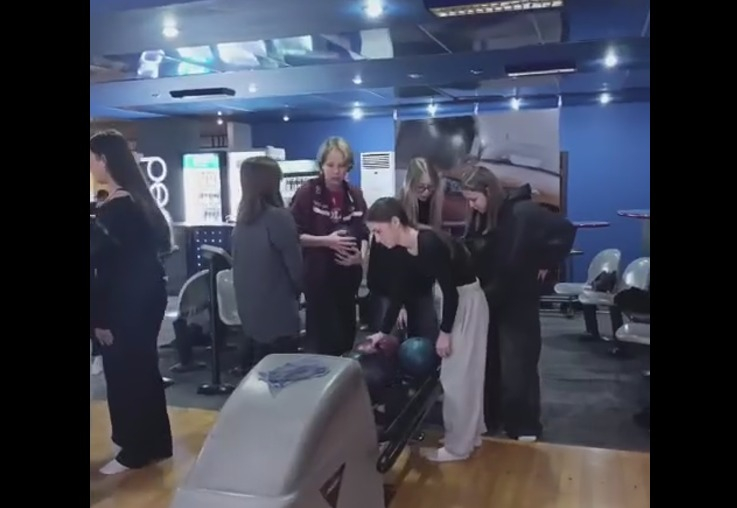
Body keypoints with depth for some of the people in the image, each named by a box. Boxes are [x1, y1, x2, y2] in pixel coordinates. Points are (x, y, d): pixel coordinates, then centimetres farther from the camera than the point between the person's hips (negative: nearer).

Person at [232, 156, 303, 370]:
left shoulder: (242, 218, 4)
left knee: (255, 368, 16)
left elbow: (240, 263, 9)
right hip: (276, 311, -7)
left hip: (249, 308, 7)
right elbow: (294, 264, -10)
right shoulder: (278, 217, -17)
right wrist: (296, 292, 7)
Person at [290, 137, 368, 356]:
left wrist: (361, 255, -7)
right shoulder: (307, 192, -8)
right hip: (318, 274, -5)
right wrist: (326, 241, -21)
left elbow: (364, 233, 13)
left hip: (347, 274, 5)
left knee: (346, 331, 12)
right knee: (321, 333, -2)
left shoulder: (355, 195, 6)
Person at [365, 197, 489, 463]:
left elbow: (450, 291, -24)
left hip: (468, 302, -9)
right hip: (455, 301, 9)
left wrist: (444, 332, -15)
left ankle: (458, 446, 14)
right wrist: (383, 331, 10)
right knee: (458, 374, 17)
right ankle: (471, 434, 33)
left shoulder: (429, 244, -28)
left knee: (458, 376, 1)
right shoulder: (405, 250, -1)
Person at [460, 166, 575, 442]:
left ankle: (524, 426, 16)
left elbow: (565, 231, -18)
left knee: (517, 367, 1)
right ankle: (489, 418, 27)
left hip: (517, 303, -6)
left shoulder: (523, 211, -17)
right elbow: (471, 258, 6)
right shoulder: (478, 219, 2)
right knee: (487, 364, 12)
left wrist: (546, 264, -11)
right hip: (486, 302, 6)